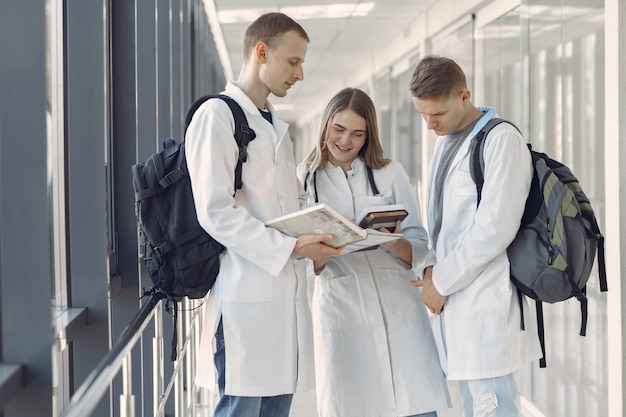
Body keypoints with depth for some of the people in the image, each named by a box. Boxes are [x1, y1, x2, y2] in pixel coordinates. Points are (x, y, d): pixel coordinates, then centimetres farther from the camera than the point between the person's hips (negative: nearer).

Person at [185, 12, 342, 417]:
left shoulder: (277, 127, 22)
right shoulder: (217, 115, -5)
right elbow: (216, 212, -14)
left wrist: (327, 230, 7)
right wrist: (291, 246, -18)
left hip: (287, 293, 8)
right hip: (246, 295, -8)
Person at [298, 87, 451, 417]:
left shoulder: (390, 173, 12)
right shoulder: (305, 179, 9)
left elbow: (419, 248, 8)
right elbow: (303, 265, 5)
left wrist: (393, 244, -14)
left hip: (398, 309, 1)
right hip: (341, 312, -1)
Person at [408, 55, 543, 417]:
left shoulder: (501, 140, -10)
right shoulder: (447, 141, 17)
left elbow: (495, 229, -17)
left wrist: (442, 282, -10)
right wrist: (433, 267, 5)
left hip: (486, 306, -9)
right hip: (456, 302, 9)